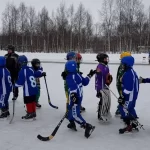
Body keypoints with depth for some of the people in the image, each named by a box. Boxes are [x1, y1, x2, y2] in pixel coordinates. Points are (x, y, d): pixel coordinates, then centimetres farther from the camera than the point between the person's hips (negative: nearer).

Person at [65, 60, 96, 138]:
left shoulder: (69, 77, -15)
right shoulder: (77, 74, 7)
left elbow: (73, 86, -30)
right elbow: (85, 82, 15)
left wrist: (73, 96, -40)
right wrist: (89, 75, 30)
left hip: (75, 97, -9)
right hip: (79, 96, 9)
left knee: (75, 114, -10)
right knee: (71, 110, 25)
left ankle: (87, 126, -17)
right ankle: (72, 124, 40)